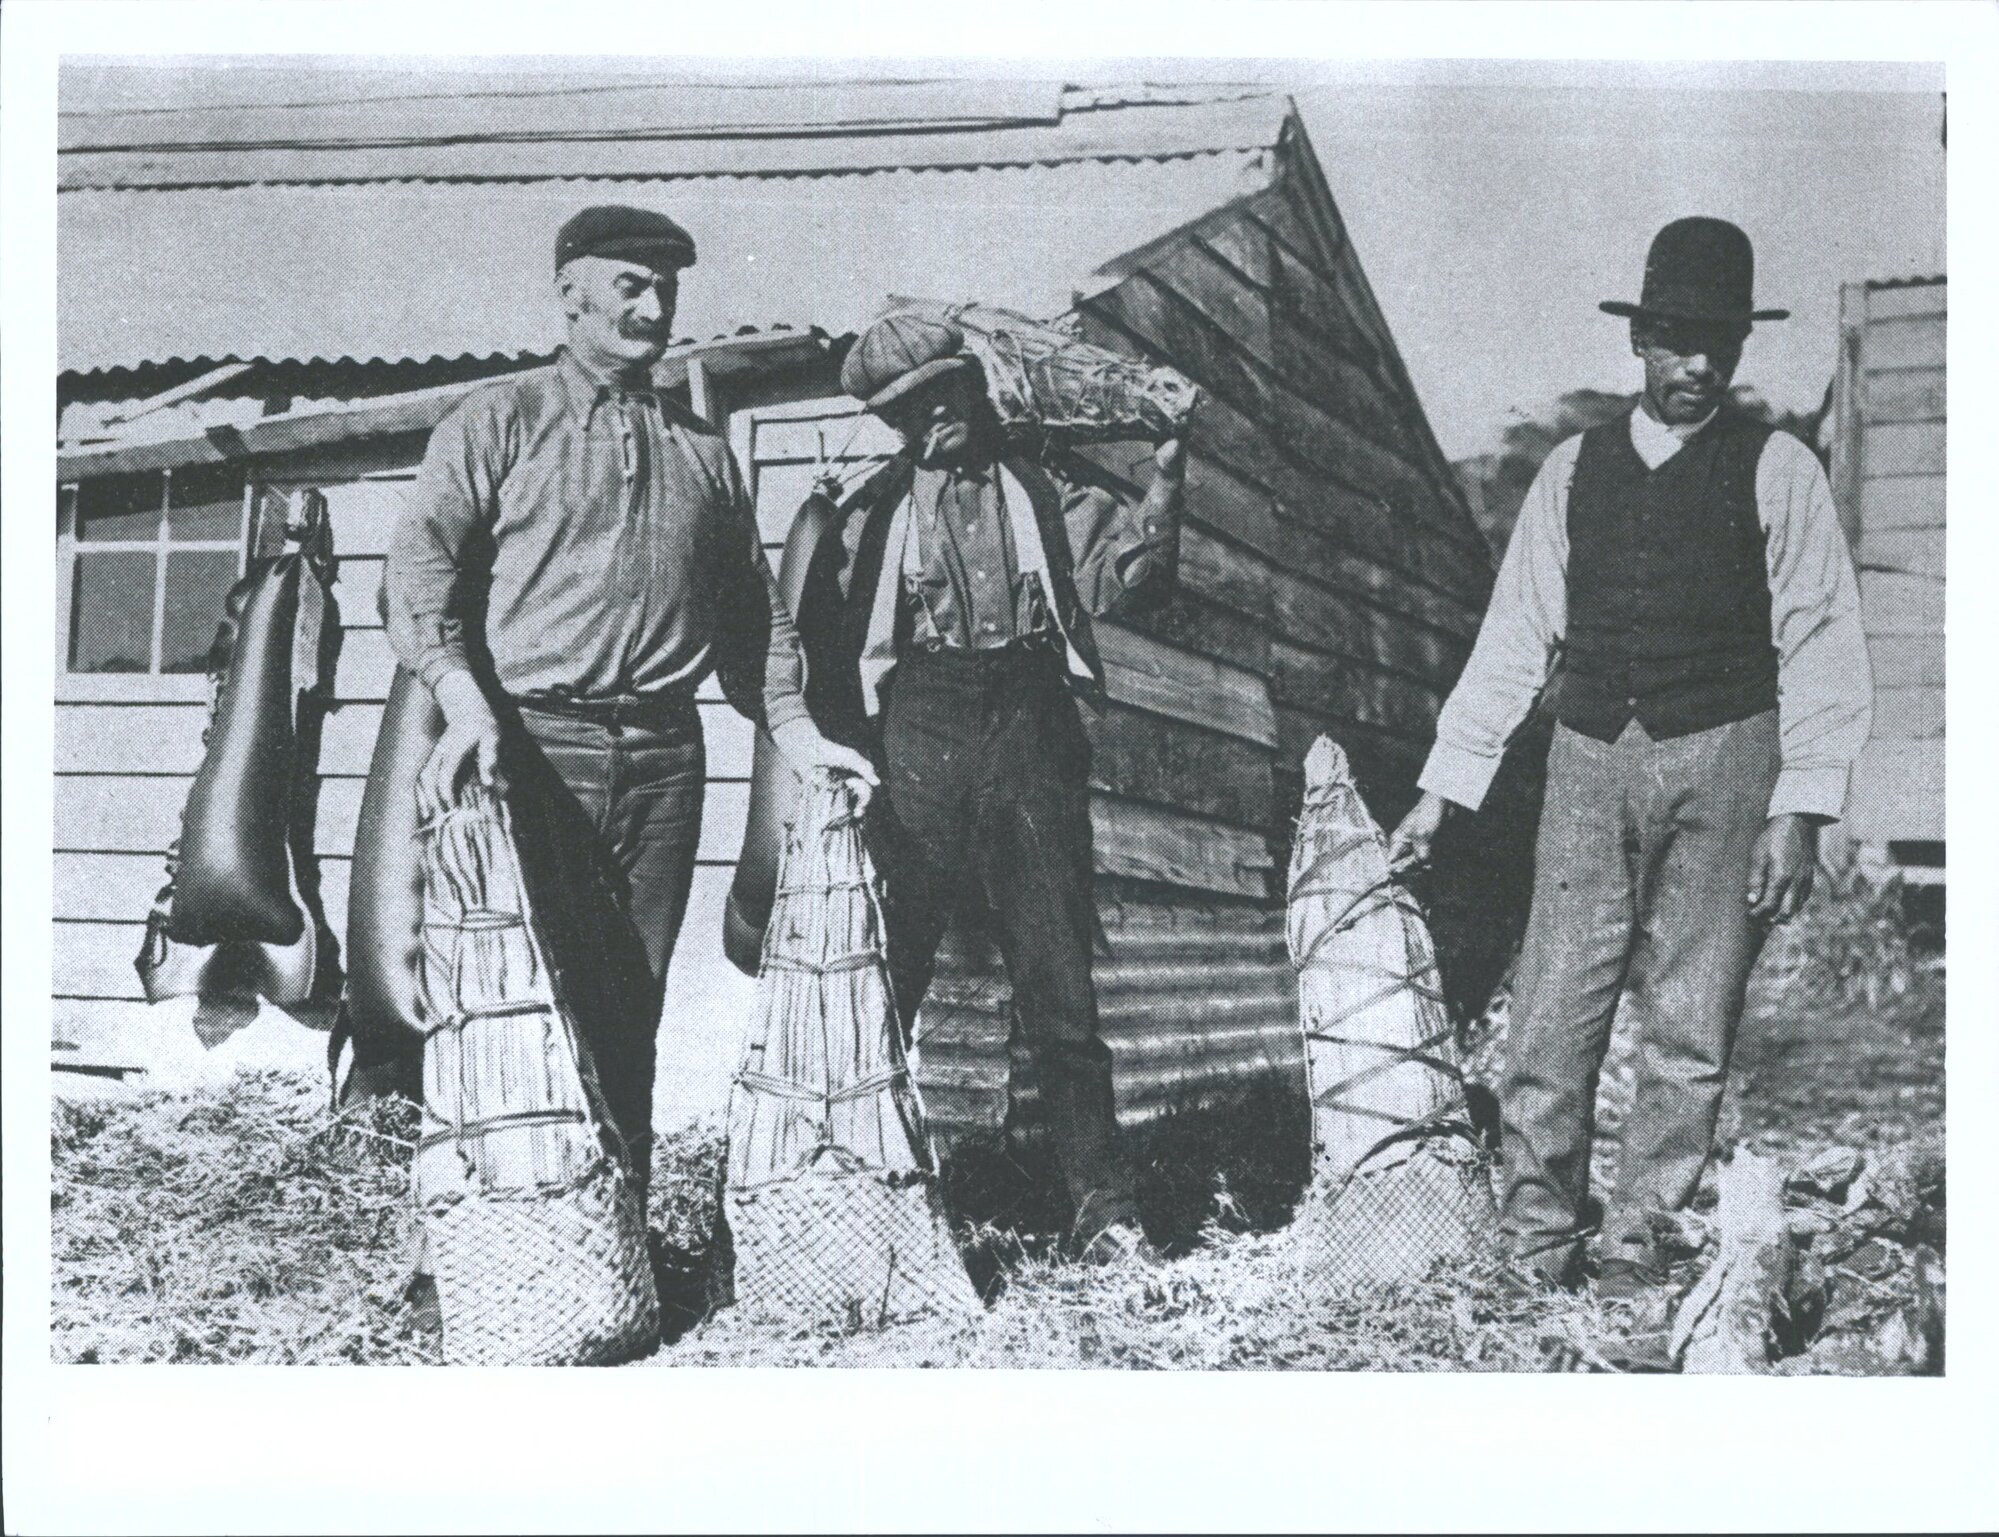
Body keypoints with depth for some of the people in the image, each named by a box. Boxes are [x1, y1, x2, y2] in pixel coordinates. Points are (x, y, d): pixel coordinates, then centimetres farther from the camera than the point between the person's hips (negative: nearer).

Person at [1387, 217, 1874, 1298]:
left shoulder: (1778, 472, 3)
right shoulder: (1573, 472, 10)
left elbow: (1822, 651, -1)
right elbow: (1515, 639, 10)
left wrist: (1798, 812, -9)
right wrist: (1443, 790, 6)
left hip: (1722, 761, -2)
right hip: (1592, 762, 2)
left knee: (1690, 1027, 1)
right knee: (1552, 1015, -2)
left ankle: (1637, 1248, 11)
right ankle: (1535, 1250, 8)